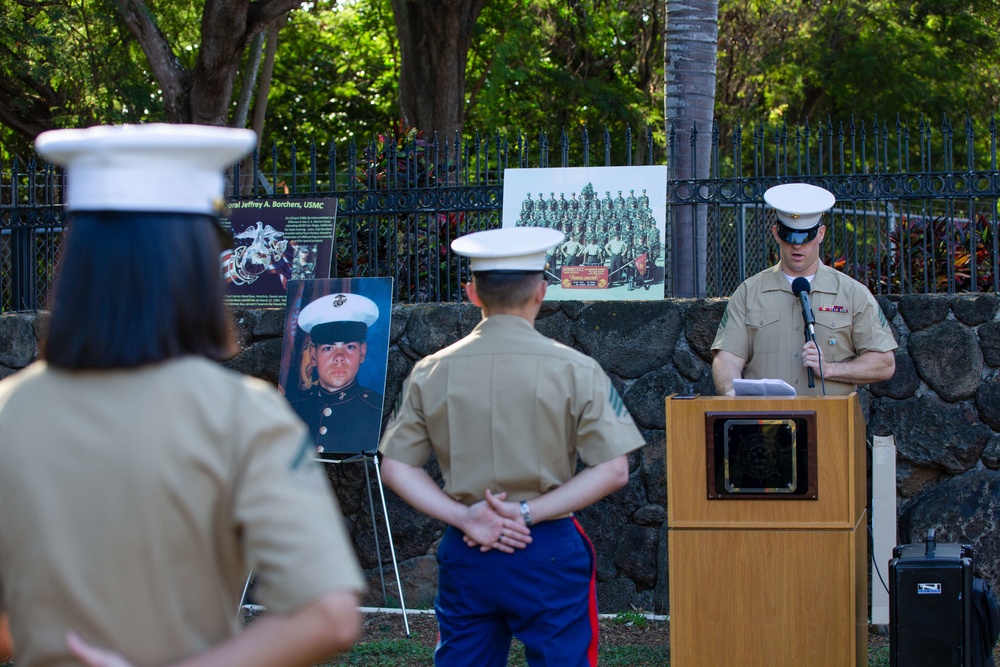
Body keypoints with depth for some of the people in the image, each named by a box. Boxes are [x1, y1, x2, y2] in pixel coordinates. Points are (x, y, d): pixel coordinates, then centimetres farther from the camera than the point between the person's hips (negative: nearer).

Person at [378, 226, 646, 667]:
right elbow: (613, 470, -9)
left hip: (465, 552, 3)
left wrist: (462, 516, -6)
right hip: (549, 552, -3)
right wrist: (528, 512, -10)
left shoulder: (431, 373, 1)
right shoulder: (576, 370, -6)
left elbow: (396, 467, 2)